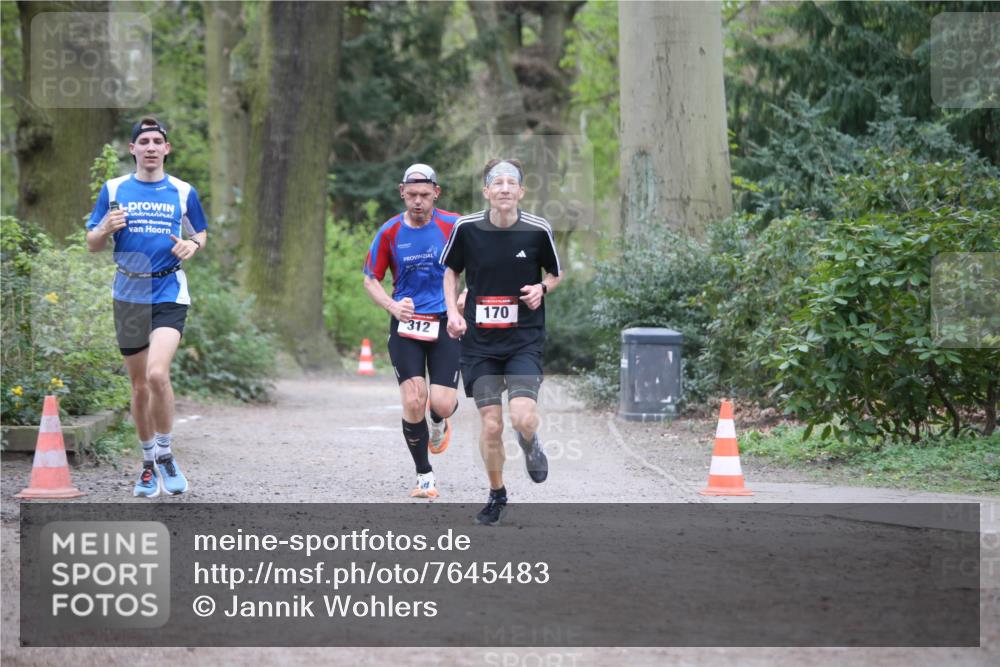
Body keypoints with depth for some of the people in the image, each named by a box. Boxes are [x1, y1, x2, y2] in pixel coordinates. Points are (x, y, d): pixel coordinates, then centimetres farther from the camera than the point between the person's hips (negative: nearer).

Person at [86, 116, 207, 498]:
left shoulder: (183, 192, 4)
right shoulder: (113, 190, 4)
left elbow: (201, 233, 18)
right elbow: (92, 245, 7)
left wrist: (194, 245, -6)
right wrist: (106, 228, -15)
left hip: (170, 294, -2)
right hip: (129, 295, 2)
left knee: (157, 373, -22)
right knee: (139, 385, 9)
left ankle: (165, 455, -5)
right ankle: (149, 463, 25)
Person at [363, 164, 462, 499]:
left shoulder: (453, 226, -4)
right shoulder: (389, 232, 0)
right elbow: (370, 280, 9)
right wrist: (393, 306, -9)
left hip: (445, 323, -1)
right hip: (406, 324, 1)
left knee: (442, 405, -10)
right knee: (413, 401, -13)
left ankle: (439, 423, 31)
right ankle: (425, 477, 4)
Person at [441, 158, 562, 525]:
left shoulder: (538, 230, -6)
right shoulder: (466, 228, -5)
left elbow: (555, 273, 12)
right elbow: (451, 270, 13)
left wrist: (542, 288, -10)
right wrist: (453, 311, 0)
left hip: (525, 339, -1)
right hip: (479, 341, 1)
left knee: (523, 419, -18)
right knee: (491, 425, -2)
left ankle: (530, 446, 21)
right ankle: (496, 495, 22)